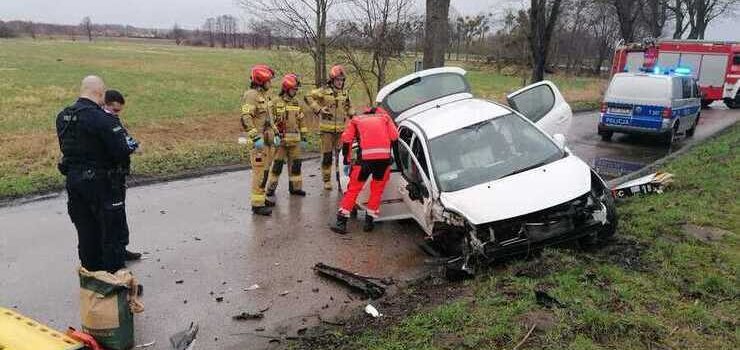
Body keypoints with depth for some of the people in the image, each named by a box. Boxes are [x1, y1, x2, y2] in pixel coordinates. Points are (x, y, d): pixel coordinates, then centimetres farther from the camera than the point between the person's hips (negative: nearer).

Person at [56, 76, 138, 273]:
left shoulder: (62, 116, 5)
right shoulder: (101, 118, -20)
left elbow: (68, 146, 14)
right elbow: (122, 151, -22)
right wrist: (132, 145, -1)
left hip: (71, 179, 7)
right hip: (96, 181, -7)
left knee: (86, 229, 18)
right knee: (110, 229, 6)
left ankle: (91, 271, 30)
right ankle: (115, 275, 13)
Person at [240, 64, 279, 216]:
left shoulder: (265, 95, 17)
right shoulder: (251, 95, -14)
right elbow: (246, 119, -22)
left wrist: (276, 134, 21)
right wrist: (256, 138, -26)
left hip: (268, 139, 9)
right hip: (258, 141, -9)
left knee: (265, 170, 16)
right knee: (259, 172, -9)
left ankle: (261, 197, 27)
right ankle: (257, 204, -5)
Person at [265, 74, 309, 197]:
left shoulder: (296, 103, 11)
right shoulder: (276, 103, -5)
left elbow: (301, 121, 14)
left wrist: (303, 138, 11)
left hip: (295, 140, 5)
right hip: (280, 140, -5)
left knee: (295, 164, 8)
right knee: (277, 164, -1)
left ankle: (295, 187, 19)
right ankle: (271, 188, 10)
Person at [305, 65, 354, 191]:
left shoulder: (344, 93, 14)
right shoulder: (324, 91, -3)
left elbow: (348, 107, 29)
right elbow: (309, 97, -4)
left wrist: (353, 114, 11)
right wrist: (318, 110, -10)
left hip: (341, 129, 4)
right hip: (327, 129, -4)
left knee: (342, 154, 2)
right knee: (327, 155, 2)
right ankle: (327, 180, 11)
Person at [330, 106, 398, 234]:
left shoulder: (355, 120, 24)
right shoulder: (384, 117, 26)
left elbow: (346, 140, 13)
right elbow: (394, 137, 14)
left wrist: (347, 160, 22)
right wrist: (396, 156, 23)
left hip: (365, 157, -1)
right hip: (385, 157, 1)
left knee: (353, 189, 9)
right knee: (377, 189, 18)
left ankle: (341, 222, 8)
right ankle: (369, 221, 19)